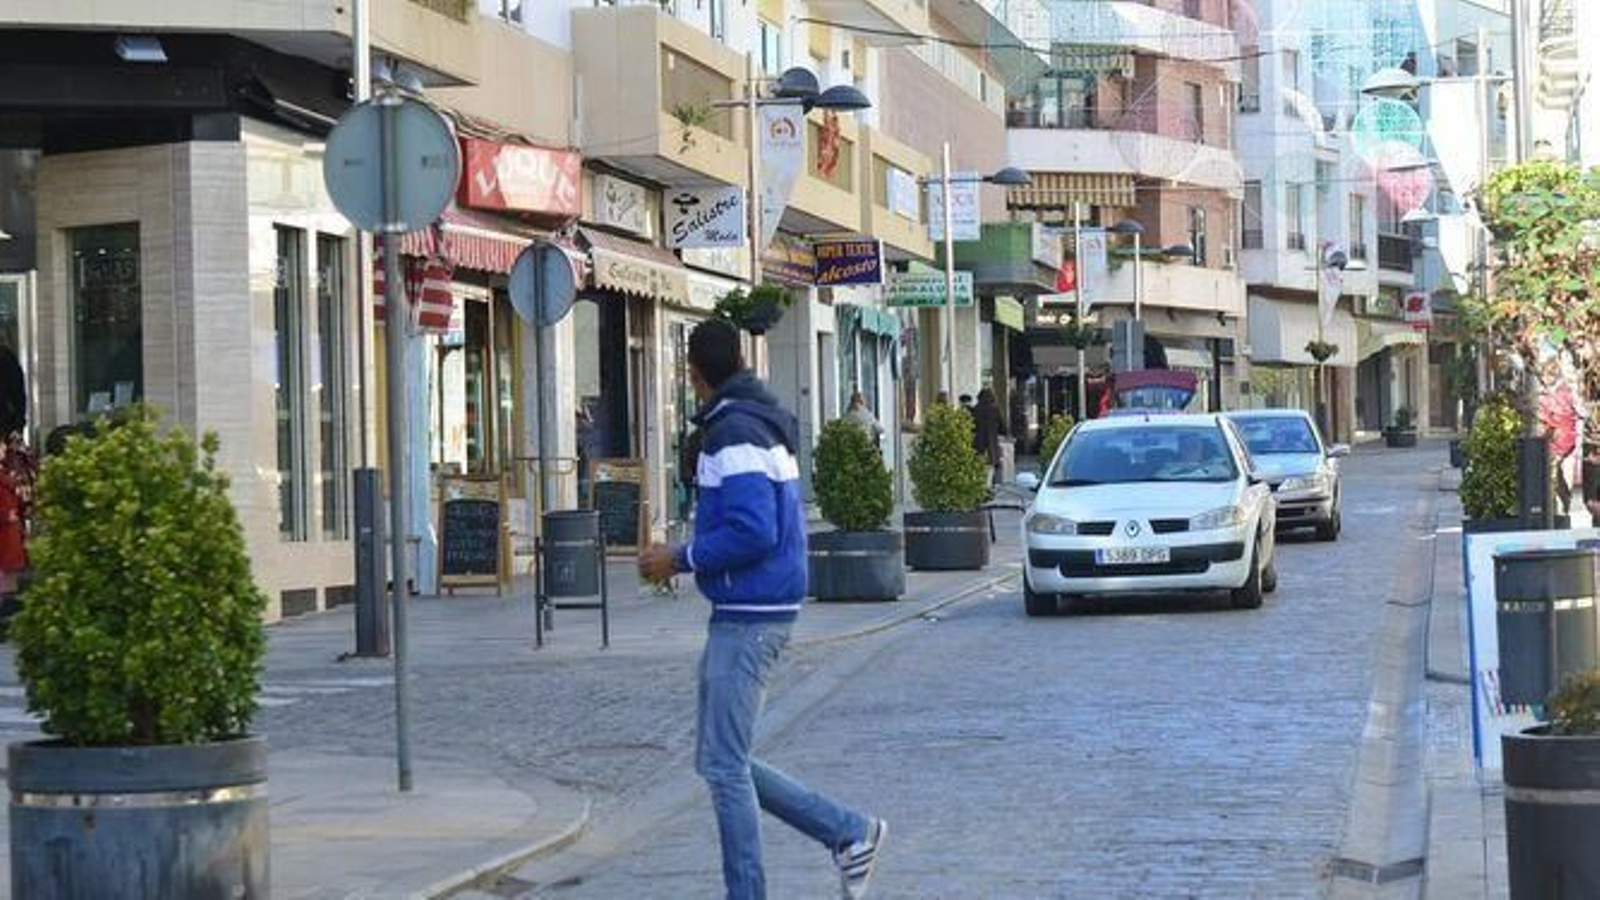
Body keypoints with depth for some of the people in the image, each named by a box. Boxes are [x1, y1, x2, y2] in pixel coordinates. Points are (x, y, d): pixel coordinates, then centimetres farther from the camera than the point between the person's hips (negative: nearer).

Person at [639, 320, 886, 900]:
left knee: (724, 766, -4)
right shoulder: (767, 427, 15)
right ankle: (849, 832, 17)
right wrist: (687, 558, 17)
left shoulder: (734, 435, -16)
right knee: (720, 762, 14)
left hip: (748, 618, -10)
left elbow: (753, 533, -25)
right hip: (749, 614, 10)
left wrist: (679, 560, -13)